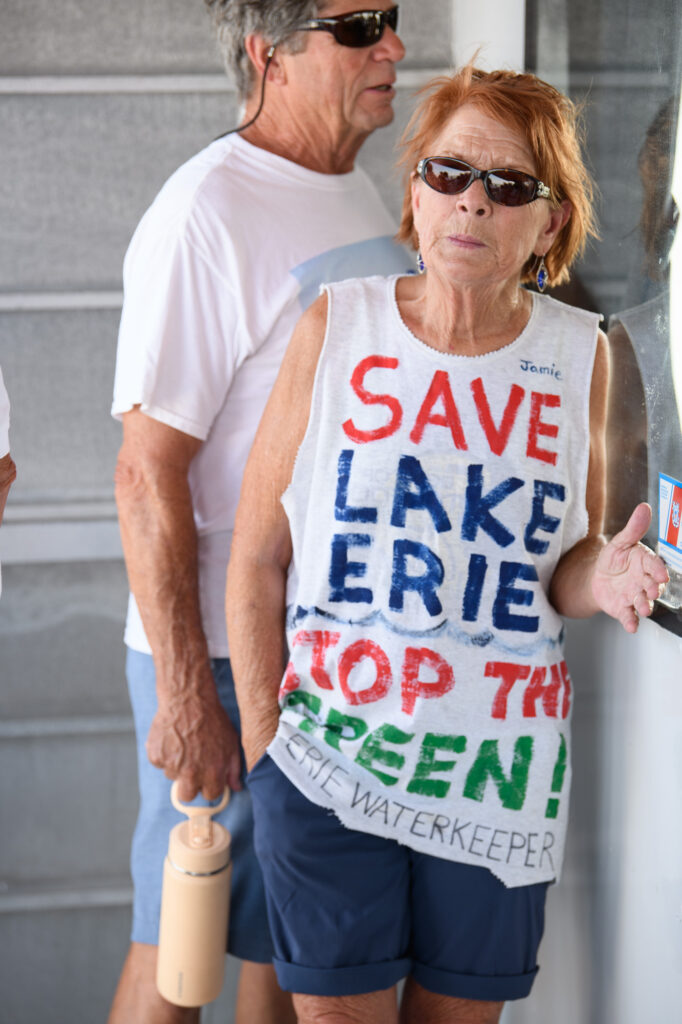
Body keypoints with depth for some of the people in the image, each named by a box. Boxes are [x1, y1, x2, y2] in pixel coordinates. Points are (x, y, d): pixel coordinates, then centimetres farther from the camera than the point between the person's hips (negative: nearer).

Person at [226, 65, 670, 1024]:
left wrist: (601, 577, -14)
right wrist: (262, 737, -2)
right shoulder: (336, 327, -4)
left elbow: (563, 568, 10)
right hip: (329, 756, -1)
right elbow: (258, 558, 1)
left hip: (499, 767, 2)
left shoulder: (579, 356, 0)